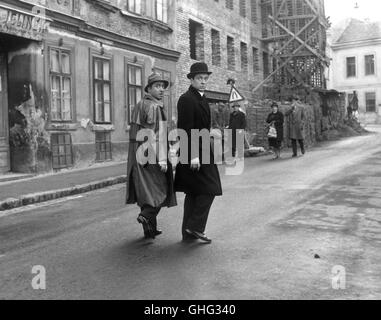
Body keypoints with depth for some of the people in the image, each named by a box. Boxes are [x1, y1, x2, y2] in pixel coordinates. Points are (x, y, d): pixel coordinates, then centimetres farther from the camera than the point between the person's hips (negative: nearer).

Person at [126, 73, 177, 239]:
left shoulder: (139, 106, 16)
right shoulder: (154, 107, -12)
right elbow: (158, 135, -19)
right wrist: (162, 159, -21)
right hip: (152, 155, -9)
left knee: (146, 191, 10)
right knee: (160, 188, 1)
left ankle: (150, 229, 15)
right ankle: (147, 215, -17)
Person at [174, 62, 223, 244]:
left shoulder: (202, 99, 18)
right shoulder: (186, 99, -13)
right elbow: (186, 129, -19)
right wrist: (193, 156, -24)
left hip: (201, 150, 10)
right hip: (193, 151, -10)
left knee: (193, 193, 11)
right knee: (209, 189, -9)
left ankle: (189, 233, 19)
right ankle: (195, 227, -1)